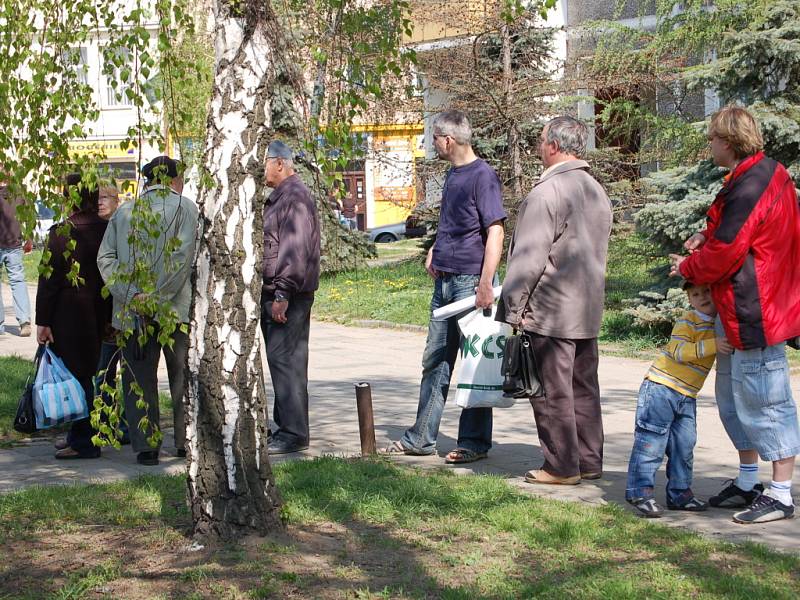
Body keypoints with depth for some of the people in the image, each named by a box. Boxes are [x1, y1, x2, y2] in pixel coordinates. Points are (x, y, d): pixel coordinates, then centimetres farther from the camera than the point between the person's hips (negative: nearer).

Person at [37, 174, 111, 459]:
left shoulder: (61, 233, -15)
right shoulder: (107, 230, 2)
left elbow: (49, 279, -13)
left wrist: (43, 321, -9)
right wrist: (108, 316, 15)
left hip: (68, 315, -6)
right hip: (99, 315, 6)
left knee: (75, 377, 0)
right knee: (86, 375, 15)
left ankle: (84, 443, 4)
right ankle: (80, 436, 24)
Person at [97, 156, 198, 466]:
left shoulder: (123, 212, 10)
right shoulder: (185, 207, -1)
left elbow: (105, 258, -1)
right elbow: (183, 255, -14)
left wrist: (132, 296, -9)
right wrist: (157, 298, -15)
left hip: (131, 311, 2)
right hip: (177, 309, -2)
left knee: (139, 379, 7)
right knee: (183, 377, 10)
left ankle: (145, 446, 6)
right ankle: (186, 440, 16)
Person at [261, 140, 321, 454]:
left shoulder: (295, 196, -14)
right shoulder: (279, 196, 20)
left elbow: (295, 250, -22)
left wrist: (283, 293, -24)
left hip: (287, 296, -10)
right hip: (274, 293, 10)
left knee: (284, 359, -10)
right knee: (284, 360, 13)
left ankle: (294, 433, -6)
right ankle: (286, 427, 21)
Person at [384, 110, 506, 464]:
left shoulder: (482, 176, -12)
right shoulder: (452, 174, 14)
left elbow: (495, 231, -19)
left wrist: (485, 283, -25)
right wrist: (435, 250, 12)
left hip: (470, 281, -9)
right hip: (444, 279, 9)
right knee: (435, 361, 12)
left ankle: (474, 442, 8)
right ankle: (422, 438, 20)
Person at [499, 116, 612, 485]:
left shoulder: (547, 193, -16)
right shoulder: (597, 192, 13)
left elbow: (529, 258, -18)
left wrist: (512, 308, -12)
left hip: (551, 311, -9)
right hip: (589, 311, 9)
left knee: (553, 391, 0)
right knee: (584, 387, 14)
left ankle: (562, 466, 5)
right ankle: (589, 461, 20)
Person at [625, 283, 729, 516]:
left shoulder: (720, 322, 12)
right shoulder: (687, 321, -12)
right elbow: (678, 351, -26)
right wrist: (712, 345, -32)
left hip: (687, 396, 8)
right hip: (661, 387, -8)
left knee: (685, 444, 10)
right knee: (652, 440, -6)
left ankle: (679, 493, 19)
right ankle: (640, 491, -3)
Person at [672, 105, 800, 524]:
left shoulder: (747, 189, -22)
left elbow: (724, 254, -20)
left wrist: (687, 267, -1)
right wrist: (707, 236, 6)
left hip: (755, 314, -11)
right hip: (747, 313, 11)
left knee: (765, 403, -3)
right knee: (734, 400, 19)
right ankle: (747, 484, 30)